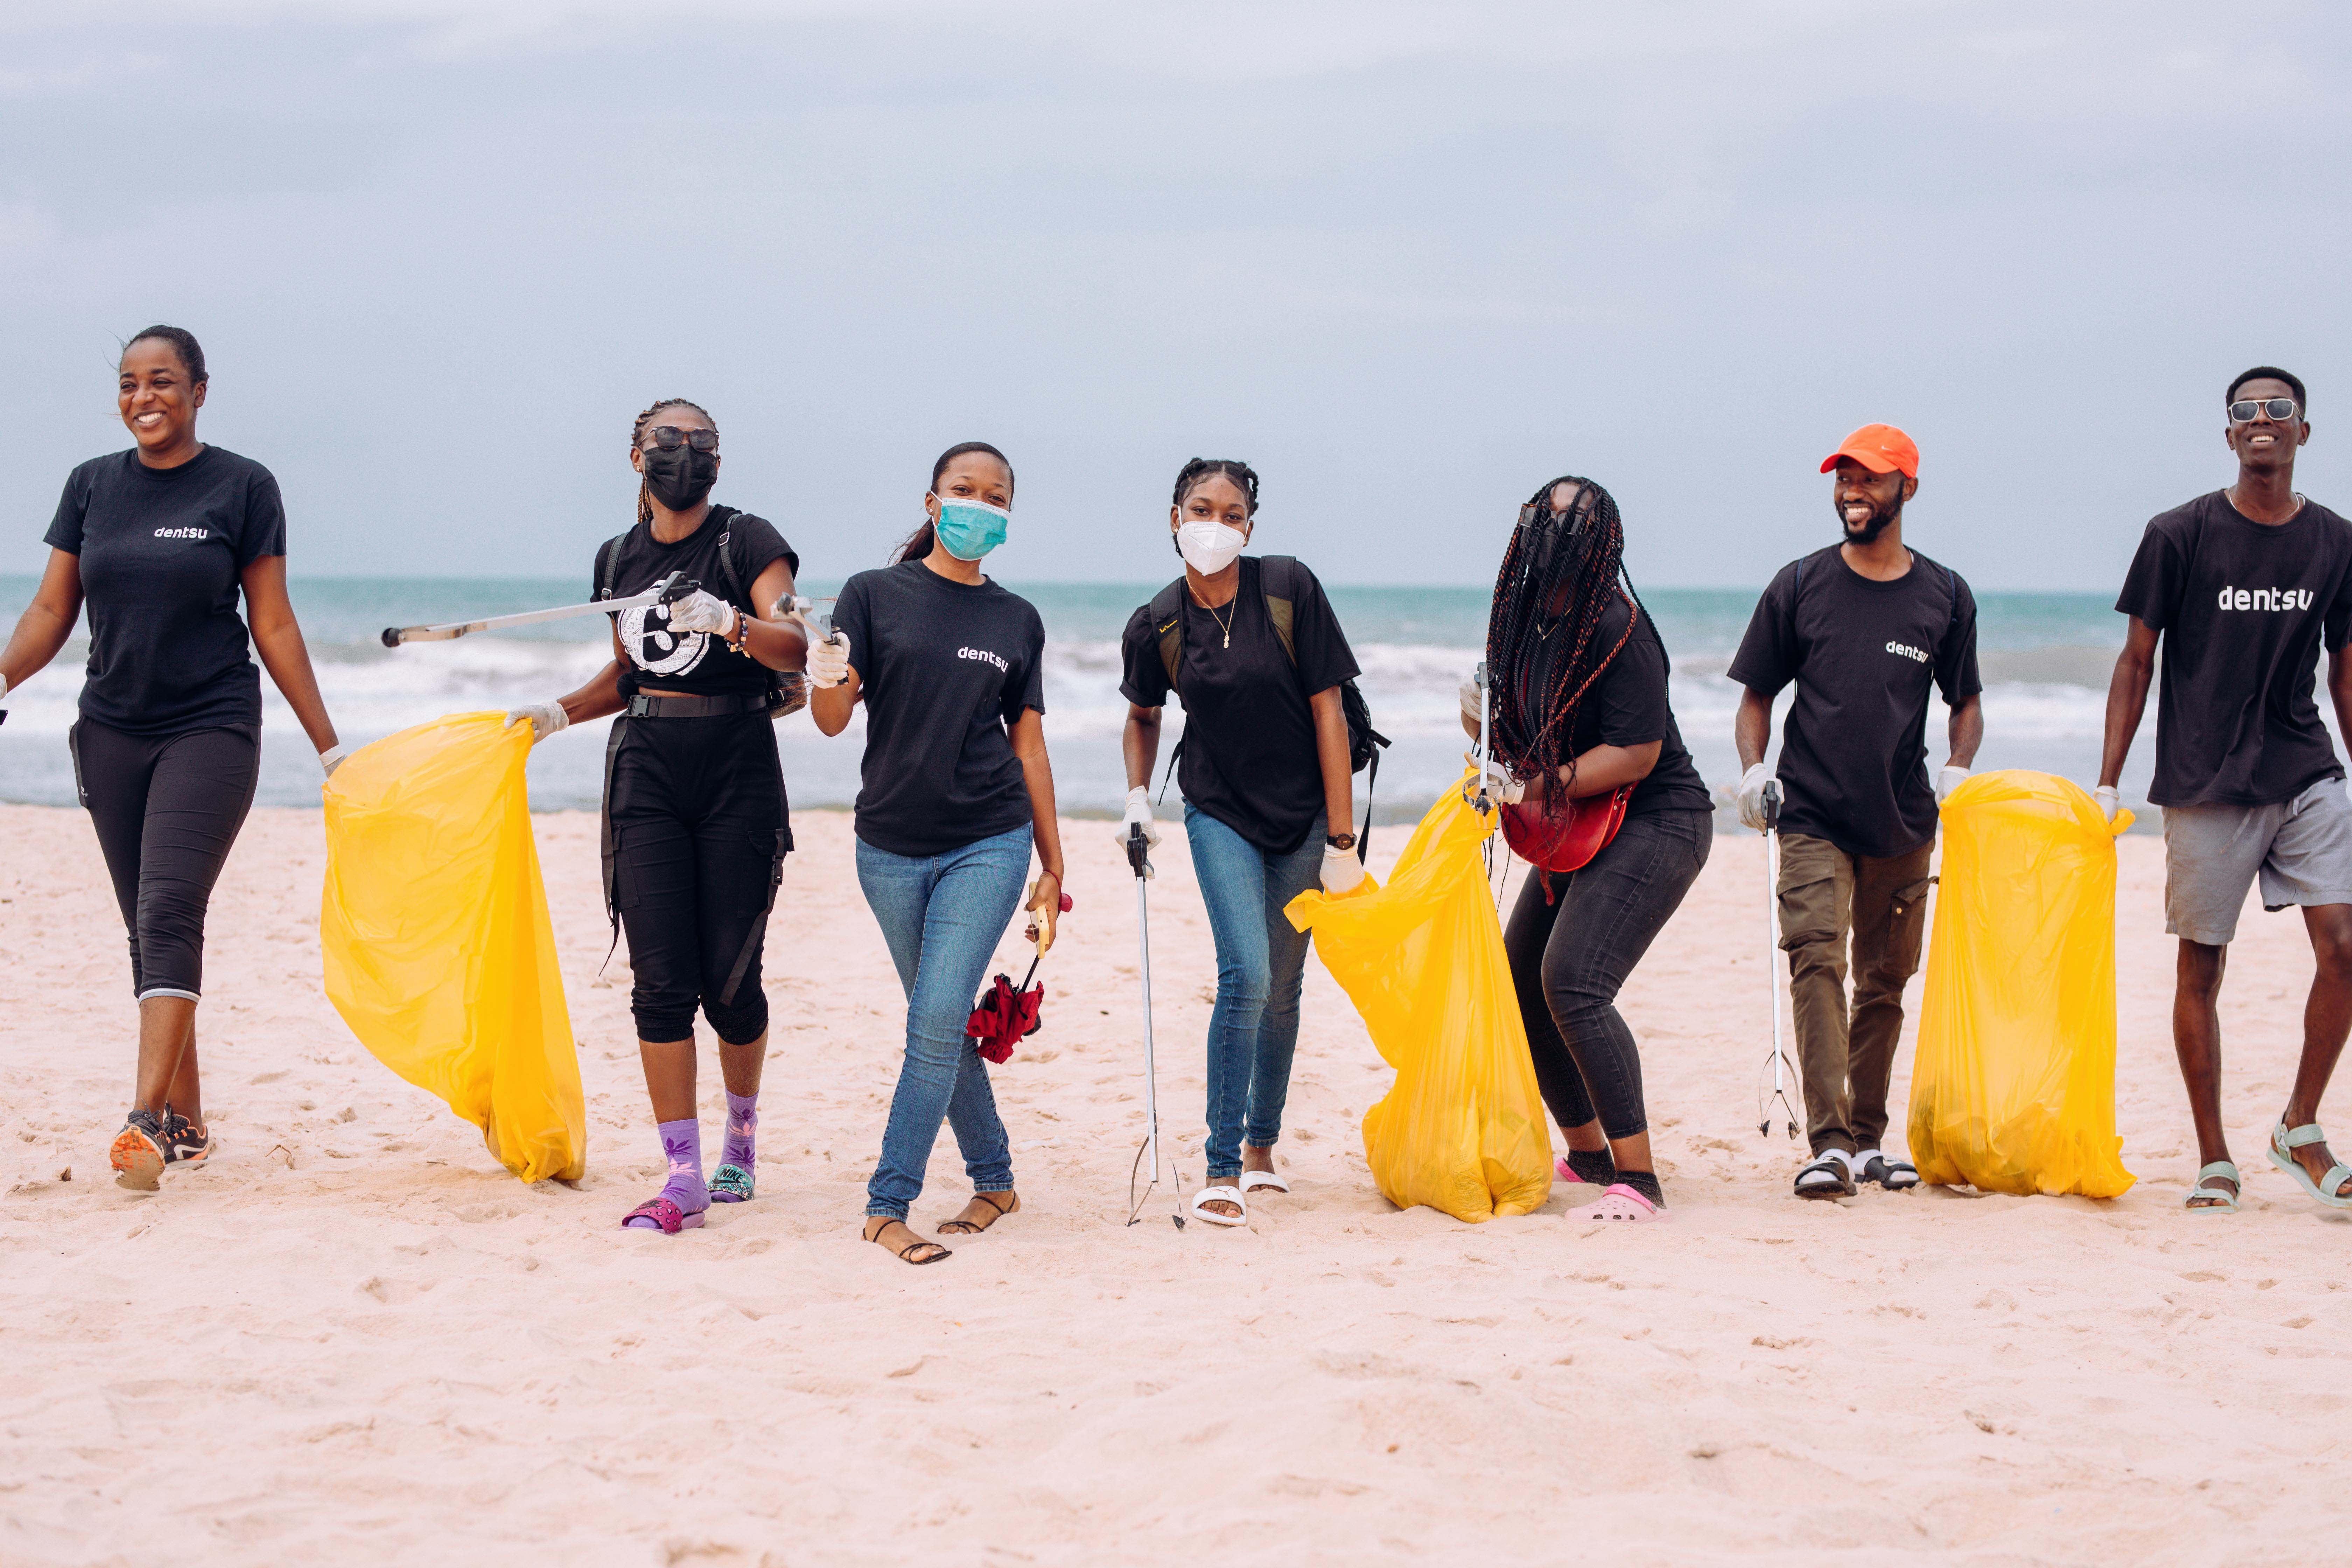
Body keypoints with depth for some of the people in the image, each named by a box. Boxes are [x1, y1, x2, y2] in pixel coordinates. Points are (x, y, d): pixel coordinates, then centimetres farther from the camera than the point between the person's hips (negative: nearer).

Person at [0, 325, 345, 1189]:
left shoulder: (242, 487, -1)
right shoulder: (92, 486, 9)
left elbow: (273, 624, 1)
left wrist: (330, 745, 1)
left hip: (211, 728, -4)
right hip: (112, 732, 4)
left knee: (169, 911, -18)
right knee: (150, 927, 7)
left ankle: (147, 1118, -26)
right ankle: (187, 1124, 15)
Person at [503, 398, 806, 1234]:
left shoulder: (747, 541, -2)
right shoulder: (619, 559, 14)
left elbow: (794, 646, -16)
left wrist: (728, 623, -34)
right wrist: (561, 711, 12)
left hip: (738, 775, -3)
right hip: (647, 774, 3)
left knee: (730, 980, -1)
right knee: (662, 981, -6)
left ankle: (742, 1129, 26)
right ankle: (684, 1178, -4)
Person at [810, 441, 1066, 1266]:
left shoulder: (1017, 621, 7)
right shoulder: (874, 596, 1)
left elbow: (1028, 743, 11)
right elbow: (832, 720, -3)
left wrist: (1053, 866, 10)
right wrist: (828, 681, -27)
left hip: (989, 842, 0)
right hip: (892, 846, 1)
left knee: (939, 1021, -11)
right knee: (943, 1023, 10)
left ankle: (887, 1203, -7)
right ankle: (994, 1178, 25)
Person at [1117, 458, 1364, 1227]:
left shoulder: (1290, 589, -13)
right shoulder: (1157, 625, -7)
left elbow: (1327, 711, -10)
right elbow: (1143, 715, 15)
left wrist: (1342, 840, -10)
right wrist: (1138, 797, -2)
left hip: (1303, 816, 0)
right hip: (1220, 815, 0)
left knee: (1283, 987, 9)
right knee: (1245, 976, -16)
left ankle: (1261, 1143, 30)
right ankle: (1223, 1171, -8)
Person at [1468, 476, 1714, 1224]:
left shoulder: (1616, 629, -22)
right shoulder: (1529, 618, 4)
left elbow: (1636, 754, -24)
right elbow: (1531, 734, 18)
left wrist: (1534, 790, -20)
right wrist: (1486, 724, -4)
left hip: (1654, 825, -9)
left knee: (1574, 984, -21)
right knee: (1522, 984, 12)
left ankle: (1638, 1180, -17)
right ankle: (1587, 1154, 29)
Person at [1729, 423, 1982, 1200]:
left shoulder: (1945, 596, 5)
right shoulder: (1800, 585, 2)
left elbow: (1966, 701, 16)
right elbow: (1756, 694, 8)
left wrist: (1958, 770, -2)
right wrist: (1753, 766, -9)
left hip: (1904, 824, 2)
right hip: (1813, 817, -2)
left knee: (1884, 981, 10)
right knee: (1817, 959, -18)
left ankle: (1868, 1137, 22)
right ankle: (1828, 1142, -23)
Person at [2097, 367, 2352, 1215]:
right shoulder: (2180, 536, -2)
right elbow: (2137, 662, 3)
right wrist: (2106, 784, 0)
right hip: (2205, 785, -2)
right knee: (2200, 968, 1)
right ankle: (2214, 1164, 13)